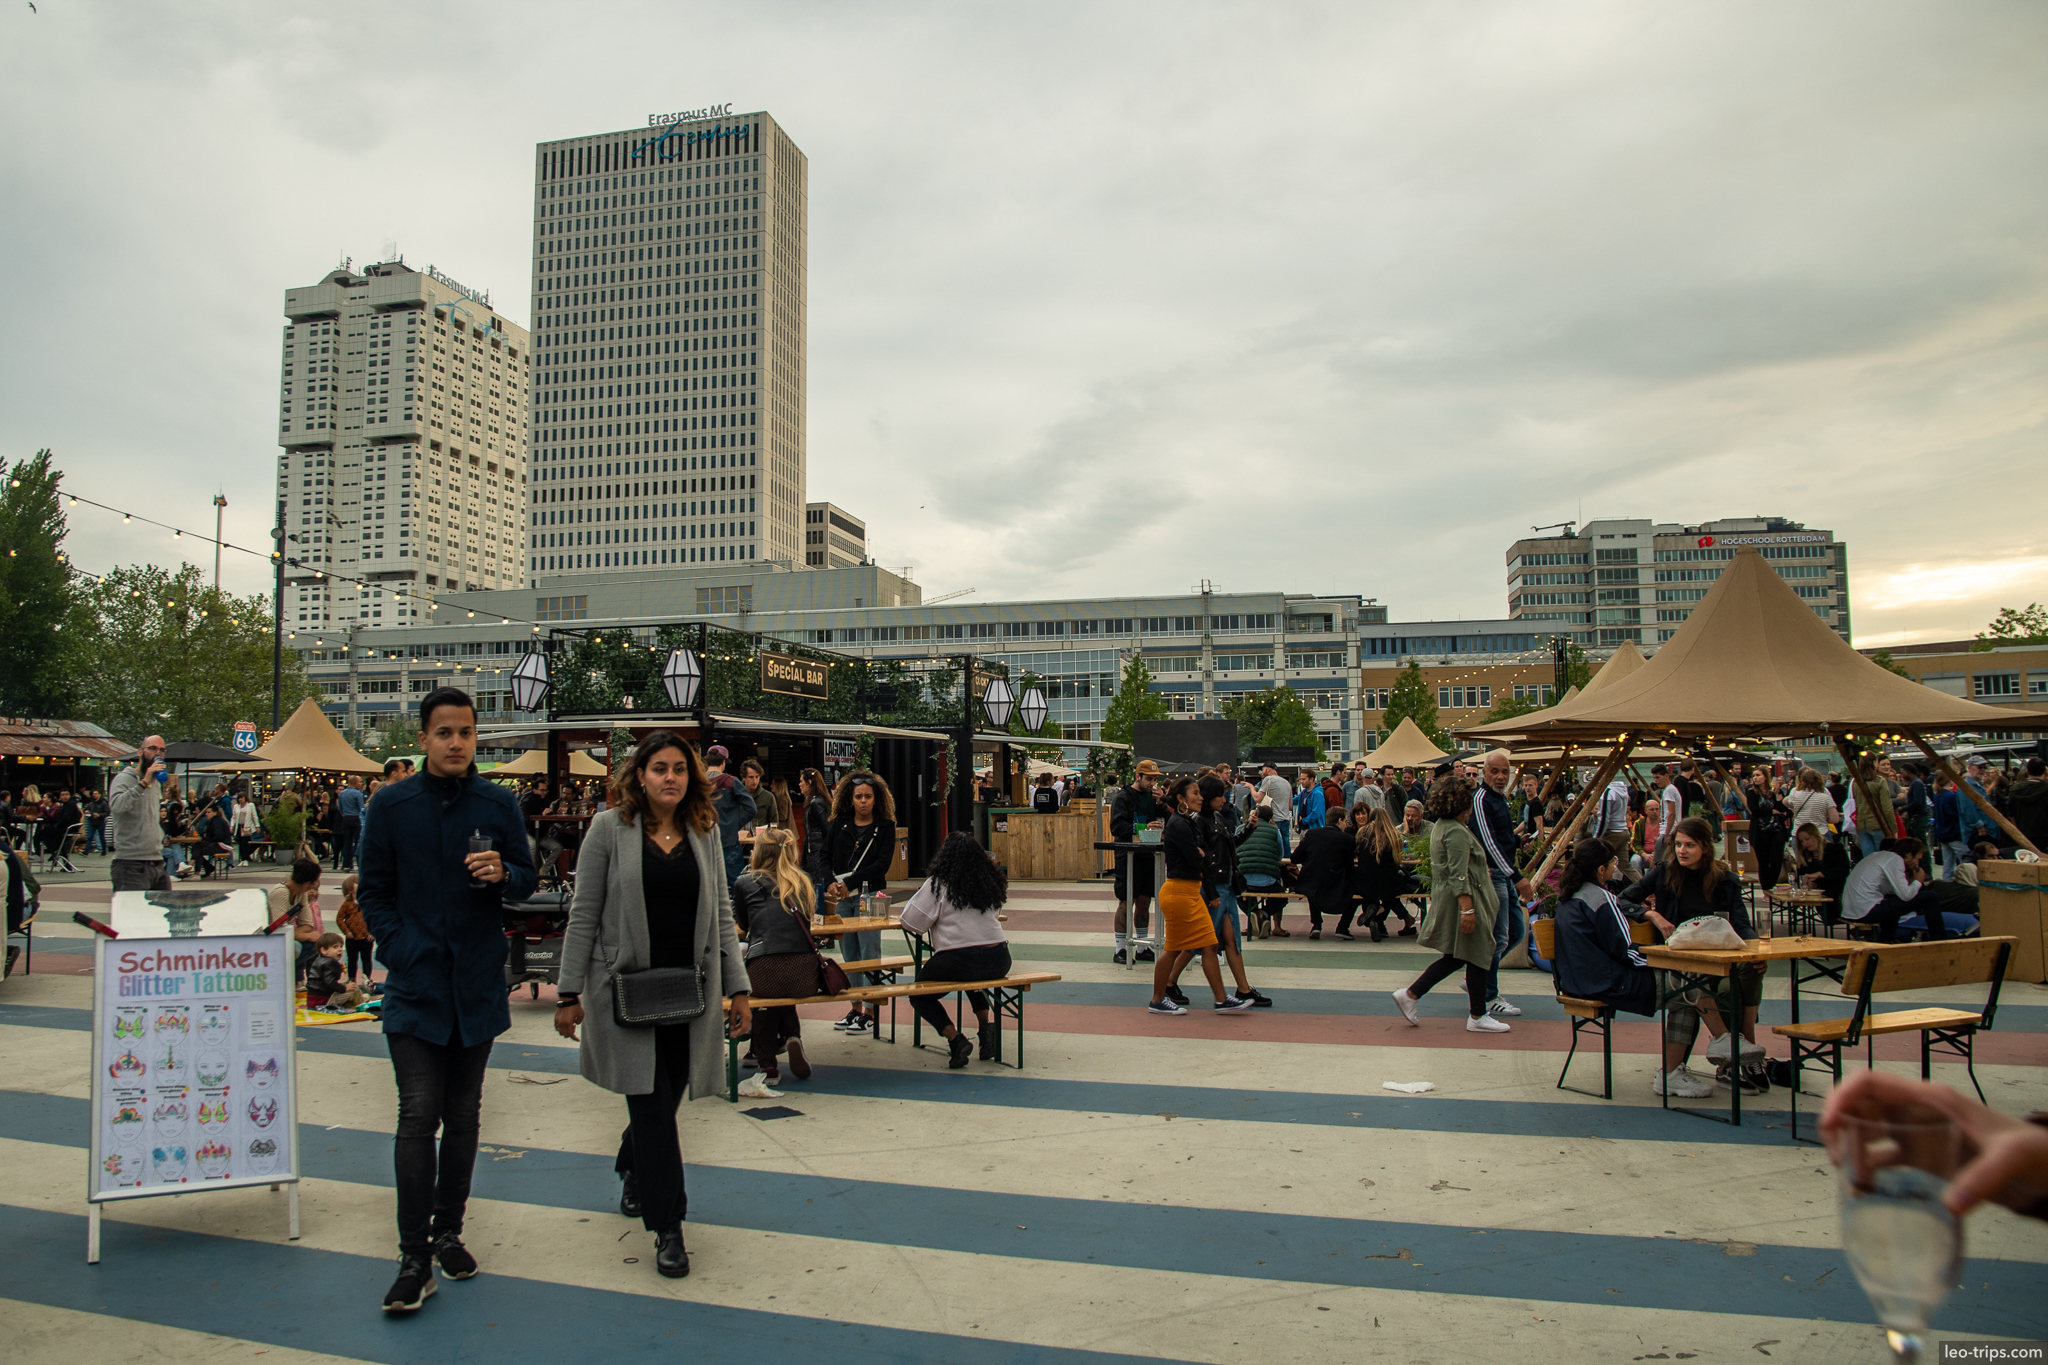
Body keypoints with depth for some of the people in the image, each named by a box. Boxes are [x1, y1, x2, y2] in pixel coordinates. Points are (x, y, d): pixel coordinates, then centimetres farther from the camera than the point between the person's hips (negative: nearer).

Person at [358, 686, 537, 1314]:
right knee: (418, 1115, -7)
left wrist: (504, 875, -15)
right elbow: (373, 890, 4)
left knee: (463, 1115, 12)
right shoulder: (391, 805, -1)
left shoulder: (499, 805, 1)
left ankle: (449, 1232, 27)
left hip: (478, 984, 2)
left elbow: (527, 879, 8)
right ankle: (415, 1258, 0)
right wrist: (400, 951, -7)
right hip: (416, 982, -2)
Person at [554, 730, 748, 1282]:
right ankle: (667, 1227, 6)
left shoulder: (706, 831, 6)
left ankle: (633, 1173, 42)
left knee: (664, 1097, 11)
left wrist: (738, 986, 5)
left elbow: (721, 912, 9)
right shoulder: (610, 828, -4)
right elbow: (584, 915, -2)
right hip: (626, 985, -3)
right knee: (652, 1103, -5)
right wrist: (569, 994, -4)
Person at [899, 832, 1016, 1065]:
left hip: (958, 962, -5)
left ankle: (954, 1038, -2)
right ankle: (986, 1024, 20)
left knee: (919, 995, 20)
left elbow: (911, 923, -3)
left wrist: (914, 899, 17)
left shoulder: (938, 884, -3)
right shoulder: (990, 880, 10)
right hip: (998, 962, 5)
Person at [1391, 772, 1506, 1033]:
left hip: (1446, 900, 10)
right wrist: (1467, 909, -27)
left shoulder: (1439, 826, 13)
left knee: (1454, 958, 13)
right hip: (1461, 901, -10)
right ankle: (1478, 1016, 11)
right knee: (1477, 956, 1)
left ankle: (1409, 995, 10)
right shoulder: (1457, 832, -19)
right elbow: (1459, 876, -25)